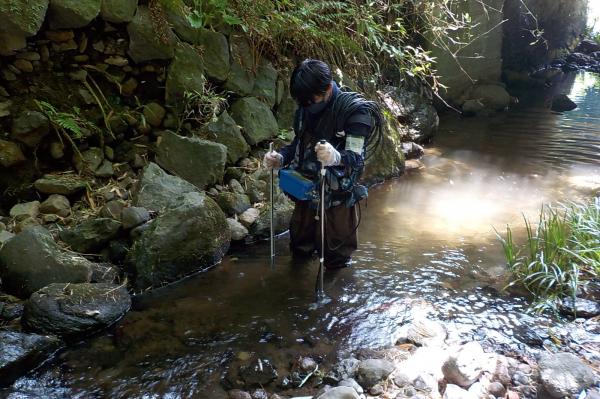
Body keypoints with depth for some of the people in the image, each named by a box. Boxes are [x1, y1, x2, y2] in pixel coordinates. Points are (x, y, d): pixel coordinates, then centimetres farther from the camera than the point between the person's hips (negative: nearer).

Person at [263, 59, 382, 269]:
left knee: (336, 260, 10)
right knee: (299, 249, 22)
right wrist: (280, 158, -9)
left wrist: (336, 157, -47)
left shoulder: (355, 110, -19)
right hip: (307, 191, 5)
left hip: (337, 197, -5)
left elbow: (356, 158, -25)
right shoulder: (305, 109, 0)